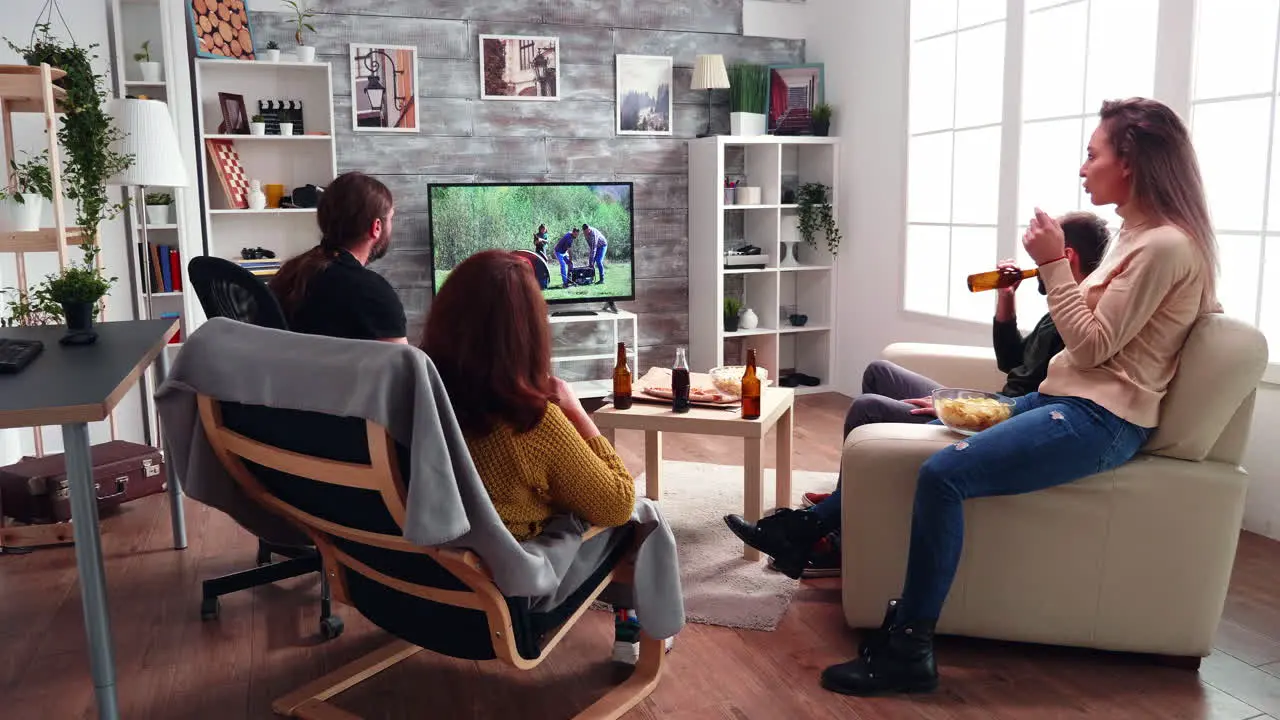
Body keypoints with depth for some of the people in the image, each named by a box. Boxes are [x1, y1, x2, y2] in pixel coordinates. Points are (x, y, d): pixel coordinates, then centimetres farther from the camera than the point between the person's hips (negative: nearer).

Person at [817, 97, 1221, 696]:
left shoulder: (1165, 245, -14)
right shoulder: (1139, 234, 16)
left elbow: (1090, 346, -16)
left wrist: (1053, 263, -14)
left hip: (1100, 420, -10)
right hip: (1067, 399, 10)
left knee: (942, 473, -27)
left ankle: (909, 652, -18)